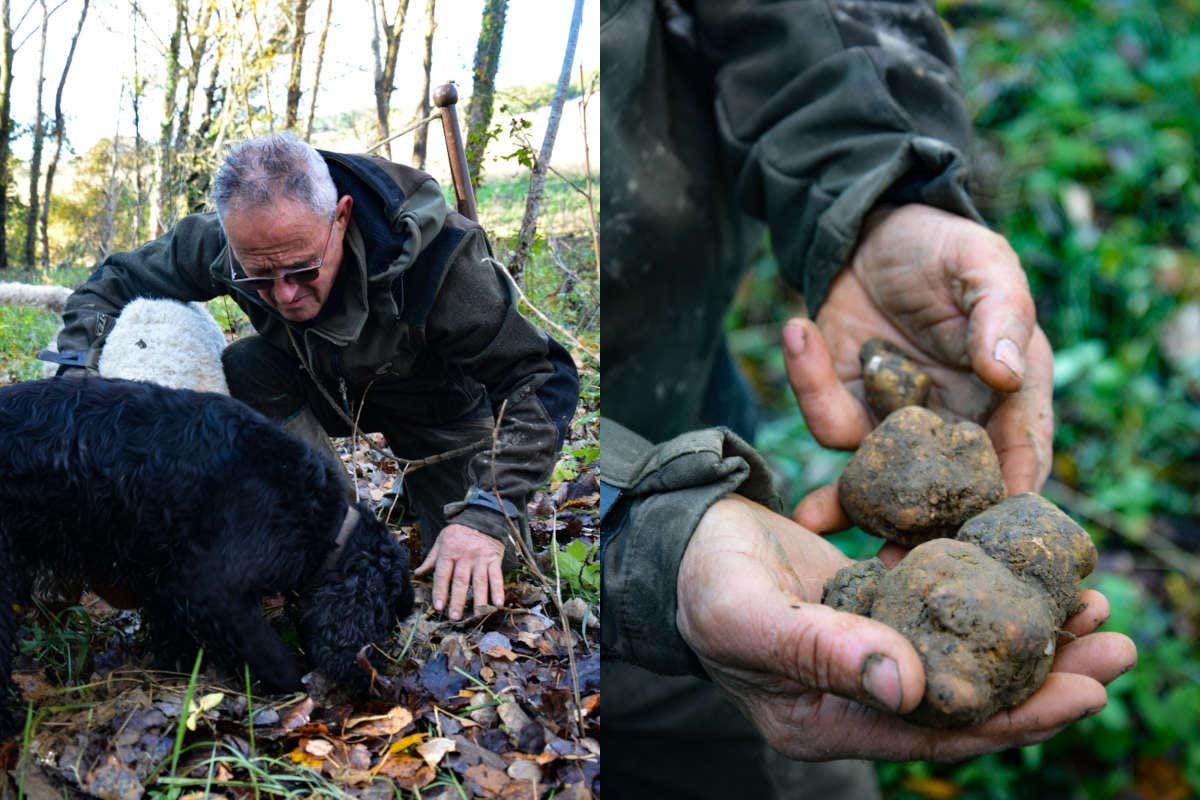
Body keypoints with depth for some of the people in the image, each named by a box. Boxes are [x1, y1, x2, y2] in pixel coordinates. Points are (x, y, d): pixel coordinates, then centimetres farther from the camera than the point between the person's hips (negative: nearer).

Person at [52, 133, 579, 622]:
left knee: (473, 587, -14)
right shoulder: (217, 243, -28)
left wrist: (486, 517, -47)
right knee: (241, 371, -30)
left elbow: (541, 379, -35)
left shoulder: (435, 255, -40)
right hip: (325, 384, 3)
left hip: (436, 397, -3)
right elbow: (113, 282, -10)